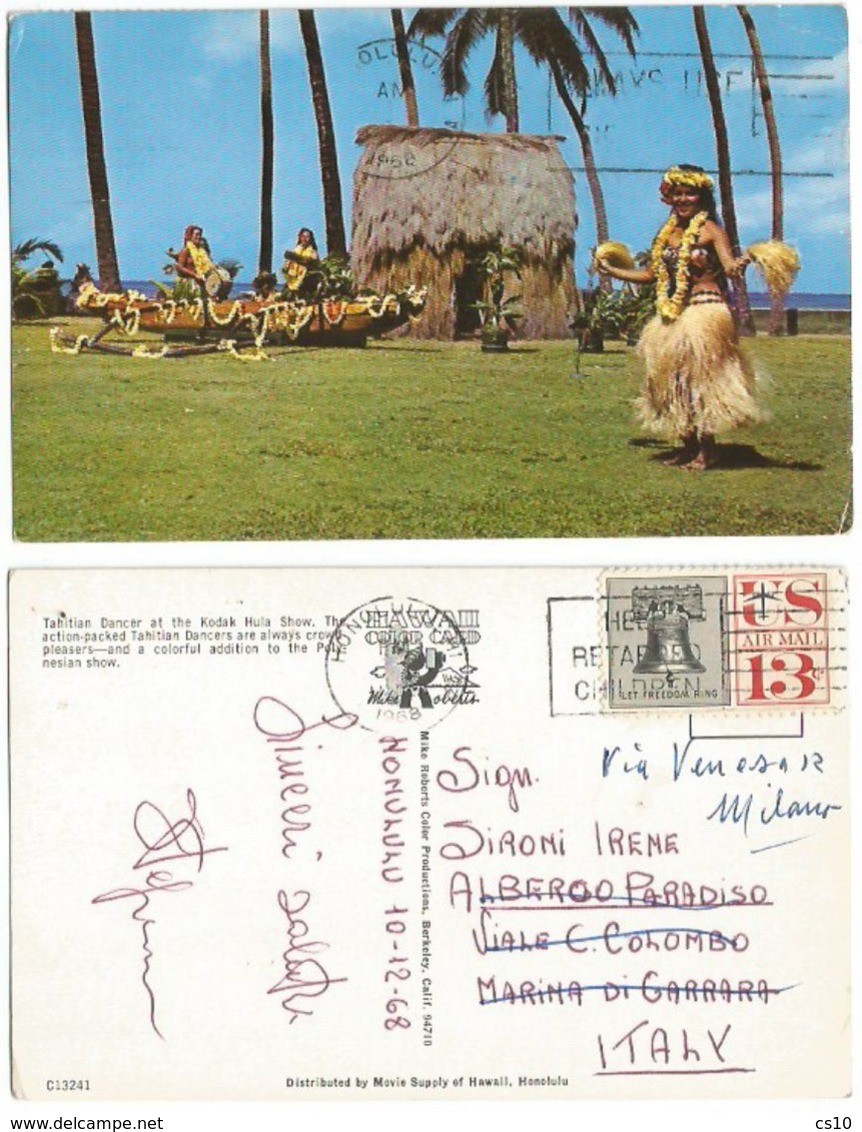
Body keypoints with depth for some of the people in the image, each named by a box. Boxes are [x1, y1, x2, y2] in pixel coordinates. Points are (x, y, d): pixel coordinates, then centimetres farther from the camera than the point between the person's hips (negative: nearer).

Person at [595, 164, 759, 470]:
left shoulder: (711, 231, -3)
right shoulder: (666, 233, 14)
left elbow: (730, 267, -15)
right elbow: (651, 274, 21)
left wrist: (739, 265, -38)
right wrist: (611, 270, 27)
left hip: (705, 313, -7)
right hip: (670, 317, 7)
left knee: (701, 377, -9)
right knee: (674, 380, 6)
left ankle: (707, 450, -3)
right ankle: (689, 446, 14)